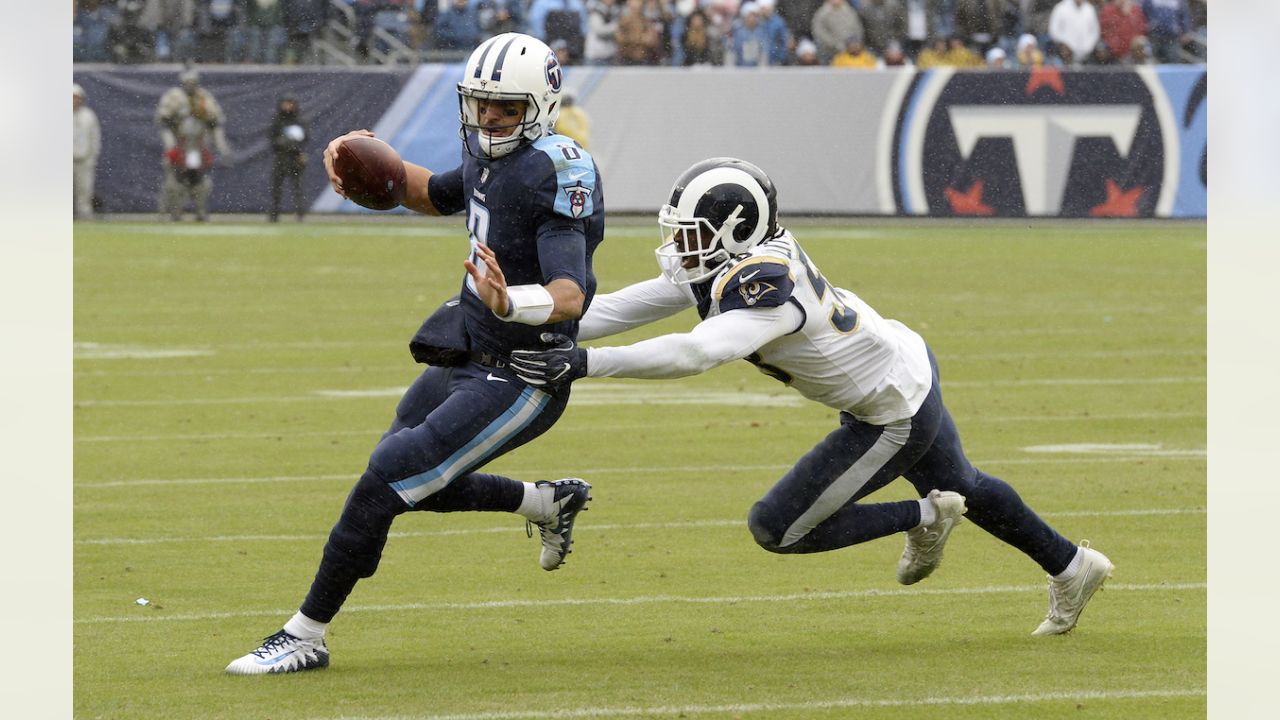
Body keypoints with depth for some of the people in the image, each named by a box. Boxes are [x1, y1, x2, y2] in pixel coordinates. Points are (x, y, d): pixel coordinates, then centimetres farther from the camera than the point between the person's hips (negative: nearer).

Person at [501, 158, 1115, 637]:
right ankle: (1072, 568, 50)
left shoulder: (764, 289, -35)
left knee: (779, 529, -3)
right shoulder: (721, 263, -9)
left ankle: (923, 519, 12)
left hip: (896, 419, -9)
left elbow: (696, 353, -49)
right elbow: (621, 309, -7)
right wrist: (540, 334, -17)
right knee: (960, 487, 31)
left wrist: (584, 363, -51)